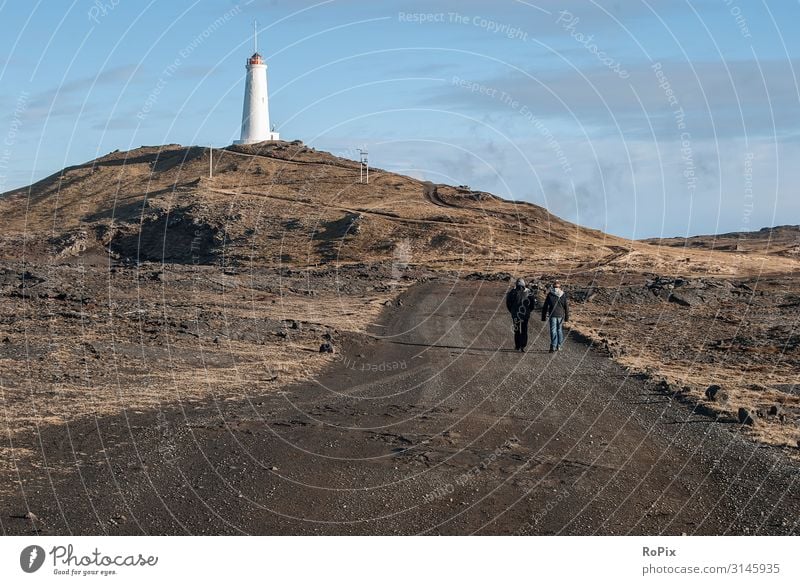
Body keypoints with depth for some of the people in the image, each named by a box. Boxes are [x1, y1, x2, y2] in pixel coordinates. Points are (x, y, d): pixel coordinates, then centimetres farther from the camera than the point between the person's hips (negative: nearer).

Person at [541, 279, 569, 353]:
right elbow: (566, 306, 5)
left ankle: (553, 346, -14)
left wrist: (544, 316, 6)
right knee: (560, 330, 13)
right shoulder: (563, 295, 3)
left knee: (553, 330, -4)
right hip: (561, 315, 2)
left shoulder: (550, 294, 0)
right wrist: (567, 317, 12)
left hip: (553, 315, -2)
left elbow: (545, 306, 0)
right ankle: (559, 346, 17)